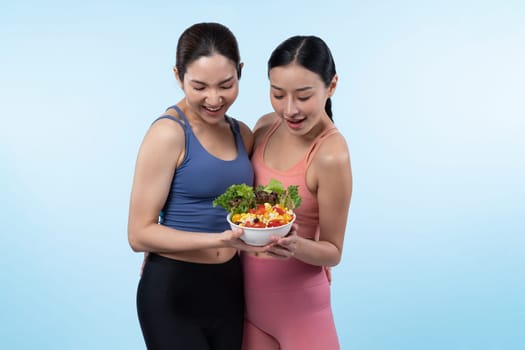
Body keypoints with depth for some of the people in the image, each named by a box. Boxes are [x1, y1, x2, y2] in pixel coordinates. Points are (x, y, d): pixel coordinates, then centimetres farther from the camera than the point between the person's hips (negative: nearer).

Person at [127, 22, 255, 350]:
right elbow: (140, 233, -16)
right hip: (174, 290, -6)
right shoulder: (168, 133, -15)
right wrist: (217, 239, -28)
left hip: (230, 286, 6)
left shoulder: (242, 133, 5)